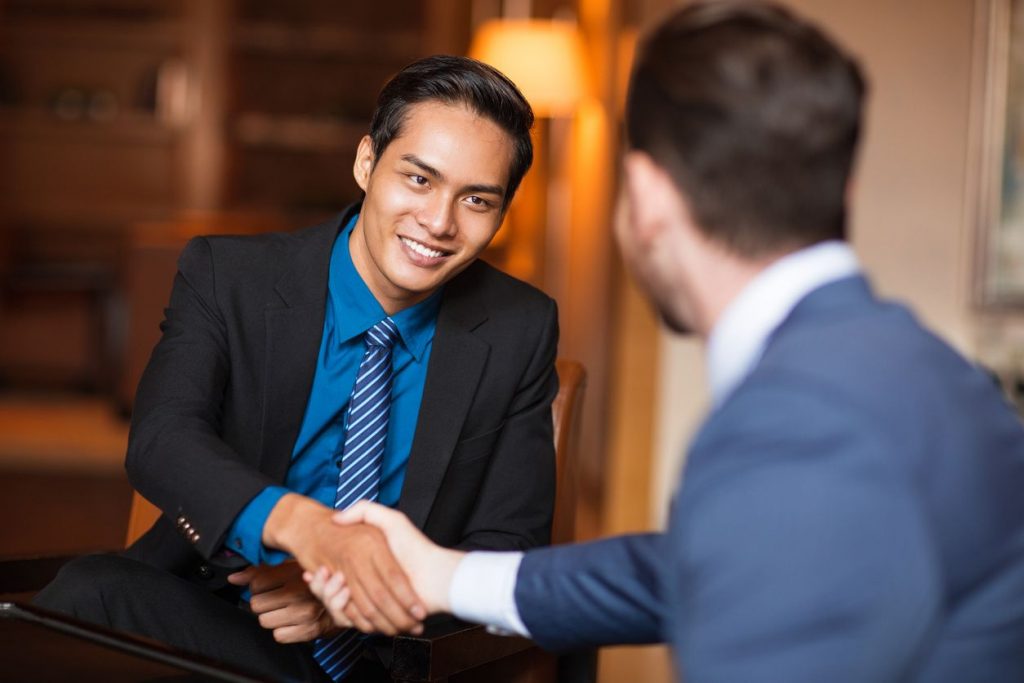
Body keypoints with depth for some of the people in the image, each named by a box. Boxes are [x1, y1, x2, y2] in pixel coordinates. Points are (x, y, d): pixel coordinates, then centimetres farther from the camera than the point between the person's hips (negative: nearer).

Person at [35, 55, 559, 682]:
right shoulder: (226, 277, -3)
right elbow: (160, 439, -19)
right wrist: (305, 526, -40)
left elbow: (509, 550, 0)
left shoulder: (522, 332, 0)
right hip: (209, 624, 1)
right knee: (92, 591, -30)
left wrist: (359, 596, -20)